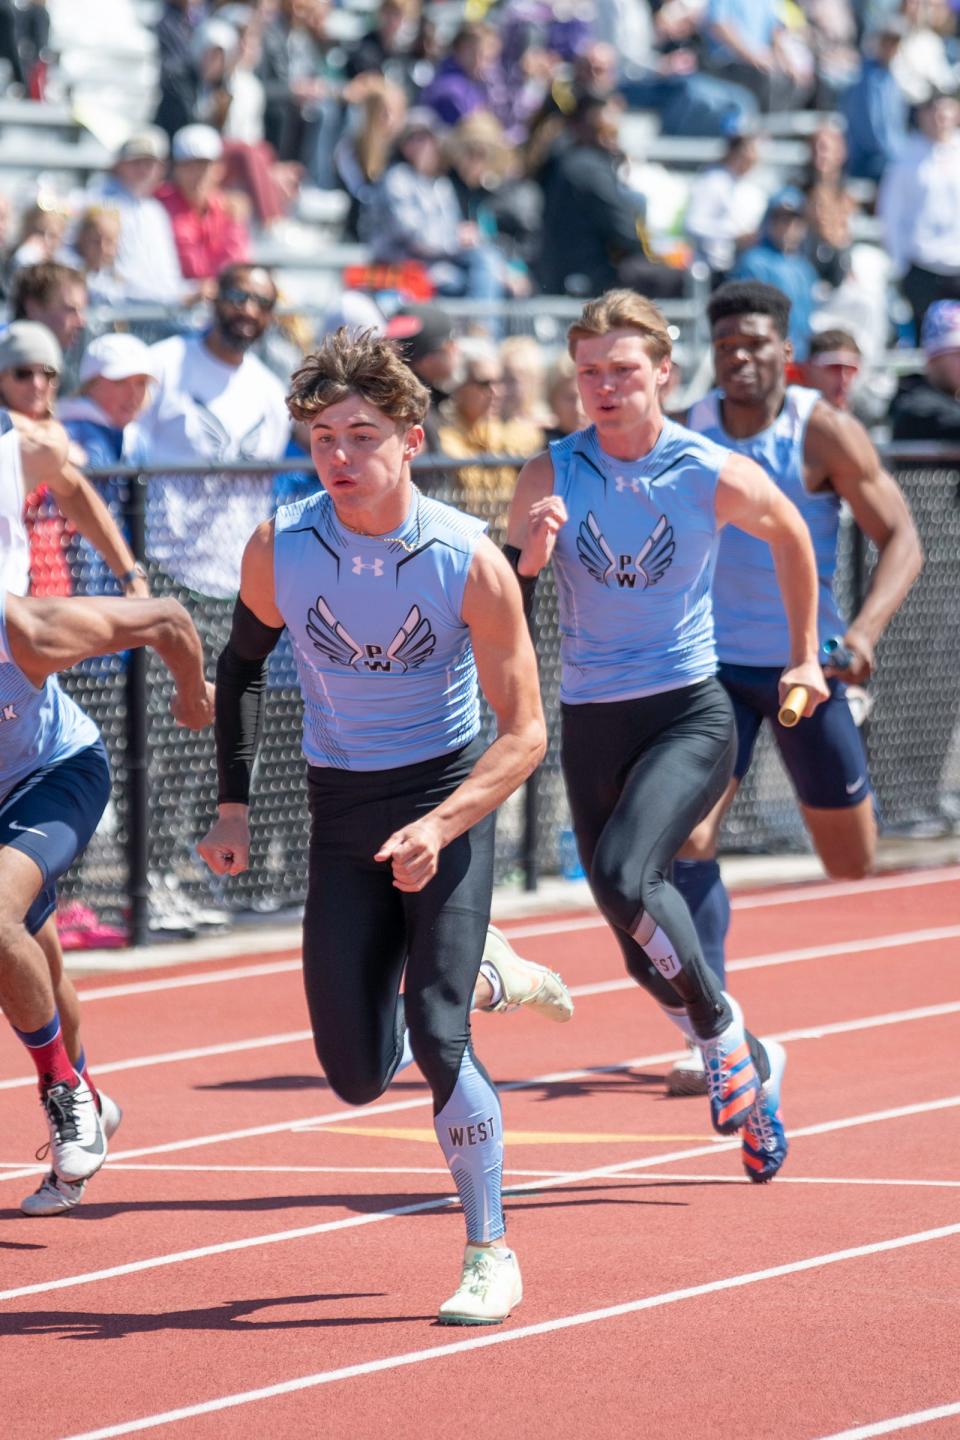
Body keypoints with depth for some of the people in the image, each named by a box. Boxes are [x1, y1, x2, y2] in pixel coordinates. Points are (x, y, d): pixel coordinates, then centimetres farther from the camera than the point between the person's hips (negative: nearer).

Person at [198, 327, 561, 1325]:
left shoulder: (469, 562, -17)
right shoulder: (278, 551, -10)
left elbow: (524, 734, -12)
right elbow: (241, 664, 11)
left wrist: (437, 827, -26)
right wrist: (234, 808, 5)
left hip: (448, 797, -3)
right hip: (341, 814, 3)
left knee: (436, 1035, -18)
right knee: (358, 1077, -1)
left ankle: (491, 1253, -1)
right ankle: (479, 973, 32)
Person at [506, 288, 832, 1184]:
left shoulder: (715, 477, -8)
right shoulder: (552, 476, -6)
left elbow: (790, 537, 12)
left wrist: (804, 658, 18)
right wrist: (528, 556, -32)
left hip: (690, 714, -3)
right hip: (590, 723, 3)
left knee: (625, 878, -27)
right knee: (648, 953, 7)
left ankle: (724, 1033, -7)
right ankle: (755, 1071, 31)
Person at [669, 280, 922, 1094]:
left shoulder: (823, 433, -12)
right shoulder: (687, 431, -3)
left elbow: (902, 539, -14)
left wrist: (866, 630, -29)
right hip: (712, 662, 1)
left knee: (851, 862, 9)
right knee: (685, 838, -17)